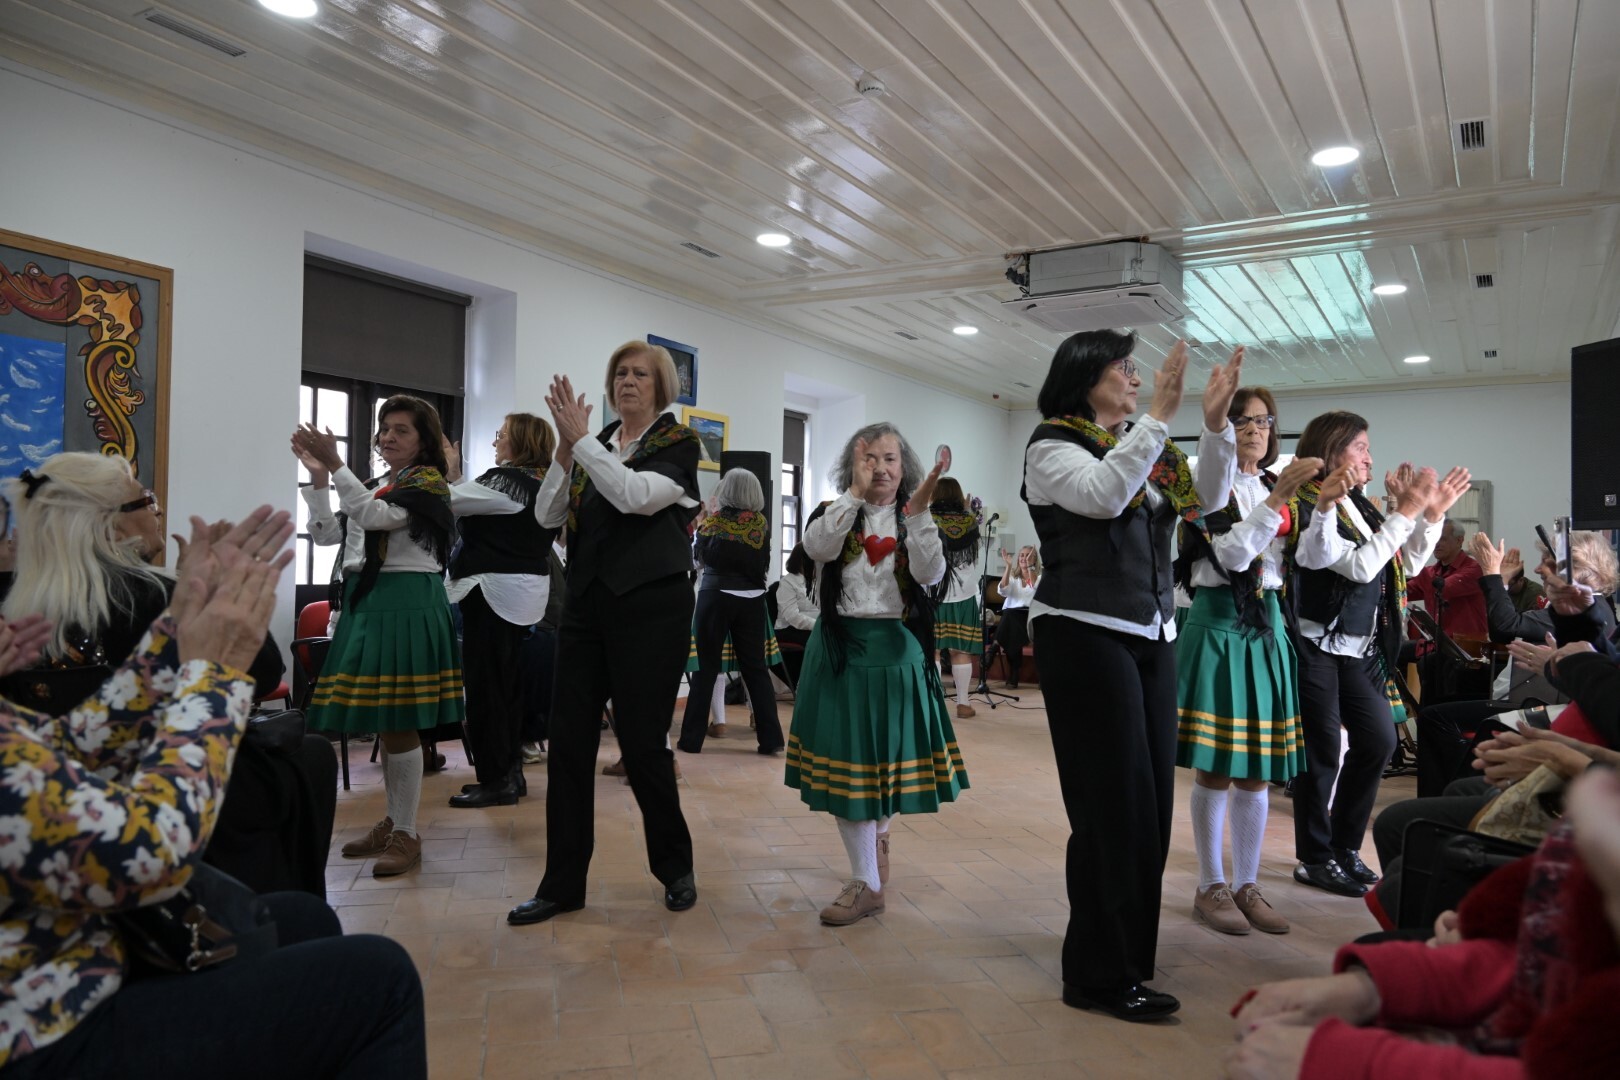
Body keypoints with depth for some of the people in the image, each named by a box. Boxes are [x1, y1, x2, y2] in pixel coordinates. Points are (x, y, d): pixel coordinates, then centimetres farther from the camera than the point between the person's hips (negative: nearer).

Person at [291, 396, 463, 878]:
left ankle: (407, 835, 3)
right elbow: (325, 533, 14)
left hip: (406, 606, -8)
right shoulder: (373, 485, 18)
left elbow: (374, 516, -19)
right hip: (366, 603, 8)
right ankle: (392, 821, 24)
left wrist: (335, 464, -22)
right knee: (384, 723, 13)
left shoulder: (427, 481, -4)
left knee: (397, 723, -7)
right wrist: (319, 477, 4)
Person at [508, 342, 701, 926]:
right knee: (568, 743, 4)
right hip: (586, 605, 5)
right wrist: (565, 450, -8)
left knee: (643, 743, -1)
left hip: (650, 608, -5)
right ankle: (562, 884, 16)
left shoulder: (678, 444, -2)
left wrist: (581, 439, -16)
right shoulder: (596, 446, 12)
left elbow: (635, 495, -20)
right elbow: (547, 515, 4)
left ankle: (676, 867, 22)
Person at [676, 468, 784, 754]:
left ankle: (692, 738, 9)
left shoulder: (715, 520, -6)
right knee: (755, 667, 7)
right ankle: (771, 738, 6)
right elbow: (765, 564, 6)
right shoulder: (762, 523, 0)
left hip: (716, 597, -2)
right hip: (752, 599, 2)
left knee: (707, 667, 5)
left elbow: (701, 556, 6)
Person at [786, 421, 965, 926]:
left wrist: (919, 511, -22)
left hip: (897, 648, 0)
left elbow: (931, 573, -13)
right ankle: (867, 883, 17)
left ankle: (878, 830, 31)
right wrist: (855, 492, -19)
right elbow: (817, 547, -19)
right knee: (846, 756, 2)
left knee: (890, 753, 6)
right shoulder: (833, 513, 4)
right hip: (841, 646, 0)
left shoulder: (915, 519, 5)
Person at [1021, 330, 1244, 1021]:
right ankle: (1101, 976, 6)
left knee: (1150, 800, 11)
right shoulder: (1053, 445, -4)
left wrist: (1216, 423, -6)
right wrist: (1159, 416, -22)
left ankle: (1125, 947, 27)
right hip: (1085, 634, -7)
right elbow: (1102, 495, -23)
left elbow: (1206, 496, 7)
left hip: (1151, 635, 8)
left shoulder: (1142, 448, 16)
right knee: (1113, 803, -6)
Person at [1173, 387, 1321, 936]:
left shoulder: (1281, 489, 12)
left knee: (1257, 768, 9)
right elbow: (1232, 553, -16)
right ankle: (1211, 887, 13)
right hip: (1217, 623, -5)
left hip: (1266, 627, 6)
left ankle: (1247, 885, 21)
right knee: (1214, 766, 0)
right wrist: (1280, 498, -21)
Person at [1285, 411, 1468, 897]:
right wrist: (1405, 511, -18)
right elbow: (1360, 567, -22)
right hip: (1318, 644, -8)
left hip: (1361, 648, 8)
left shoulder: (1360, 507, 10)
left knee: (1379, 740, 11)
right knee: (1322, 752, -1)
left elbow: (1409, 563, 15)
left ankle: (1344, 846, 24)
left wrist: (1433, 513, 5)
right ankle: (1315, 858, 13)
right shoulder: (1310, 507, -14)